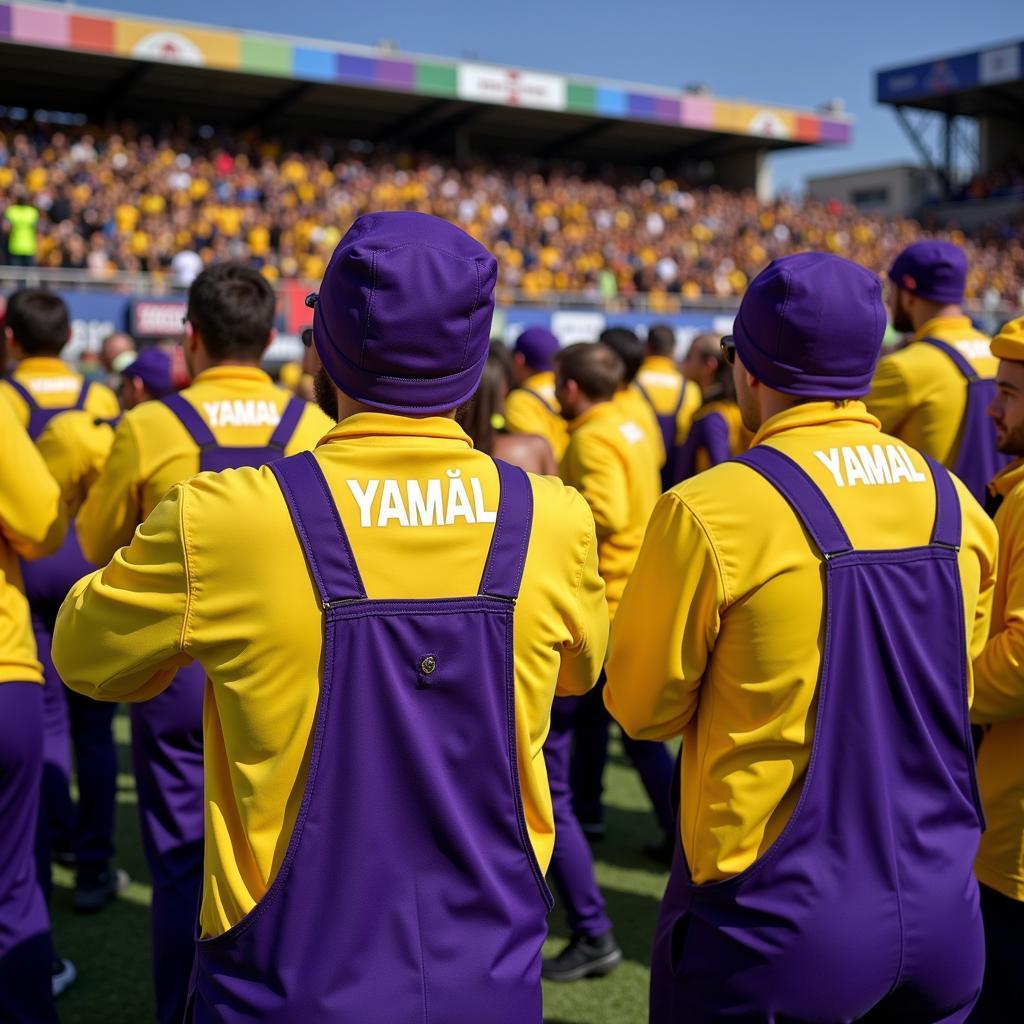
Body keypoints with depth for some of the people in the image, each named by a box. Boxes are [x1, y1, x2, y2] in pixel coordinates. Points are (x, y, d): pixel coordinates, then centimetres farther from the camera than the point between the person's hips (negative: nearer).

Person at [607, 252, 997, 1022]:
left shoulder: (710, 512, -18)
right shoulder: (957, 506, -2)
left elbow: (643, 707, -7)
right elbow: (955, 687, 11)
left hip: (776, 922, -4)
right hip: (941, 915, 5)